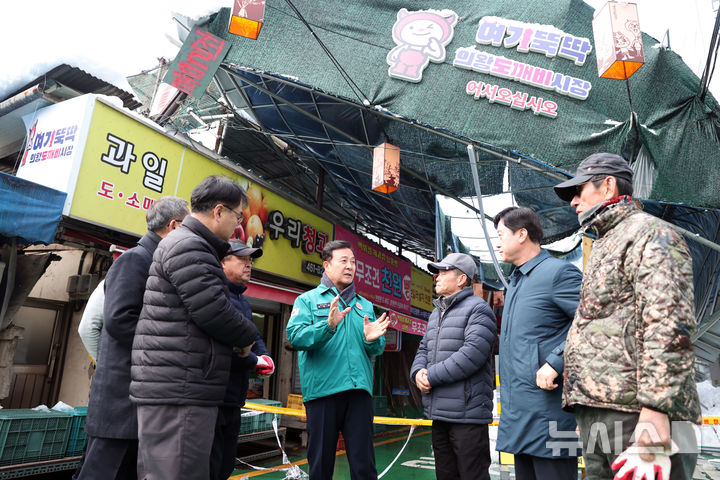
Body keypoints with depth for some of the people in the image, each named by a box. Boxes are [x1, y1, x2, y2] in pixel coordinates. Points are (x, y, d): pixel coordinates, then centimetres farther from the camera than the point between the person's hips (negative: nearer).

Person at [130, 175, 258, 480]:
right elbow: (214, 312, -18)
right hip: (178, 395, -11)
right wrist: (247, 336, -1)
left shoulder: (192, 246, 21)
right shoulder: (188, 246, -13)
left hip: (177, 392, 11)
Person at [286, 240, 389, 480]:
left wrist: (372, 339, -10)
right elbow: (295, 336, -9)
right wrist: (328, 327, -25)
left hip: (359, 390, 3)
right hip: (322, 389, -2)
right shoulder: (308, 300, 8)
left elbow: (378, 348, 13)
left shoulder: (365, 305, 18)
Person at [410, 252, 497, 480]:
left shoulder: (477, 308, -10)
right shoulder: (436, 312, 18)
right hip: (438, 412, 8)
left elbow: (473, 353, -22)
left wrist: (432, 376, -17)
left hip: (467, 413, -8)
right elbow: (424, 349, 19)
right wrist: (418, 371, -4)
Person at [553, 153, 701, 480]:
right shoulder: (603, 246, 25)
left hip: (633, 409, -9)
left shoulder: (649, 233, -5)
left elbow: (669, 325, -18)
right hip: (594, 407, 9)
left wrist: (655, 408, -24)